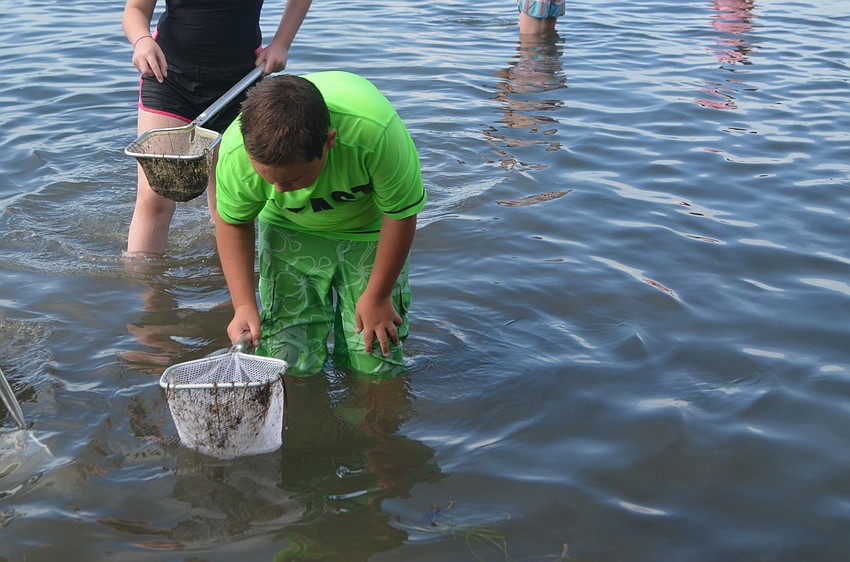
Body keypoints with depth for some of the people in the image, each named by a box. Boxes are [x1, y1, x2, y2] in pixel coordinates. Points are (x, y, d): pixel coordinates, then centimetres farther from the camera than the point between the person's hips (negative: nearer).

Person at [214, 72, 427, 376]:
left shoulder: (374, 132, -42)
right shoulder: (235, 153, -32)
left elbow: (401, 215, -22)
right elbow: (233, 222, -9)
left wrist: (377, 297, -11)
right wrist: (244, 305, -17)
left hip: (369, 224, -1)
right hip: (292, 229, 1)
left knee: (377, 364, -5)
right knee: (288, 362, -8)